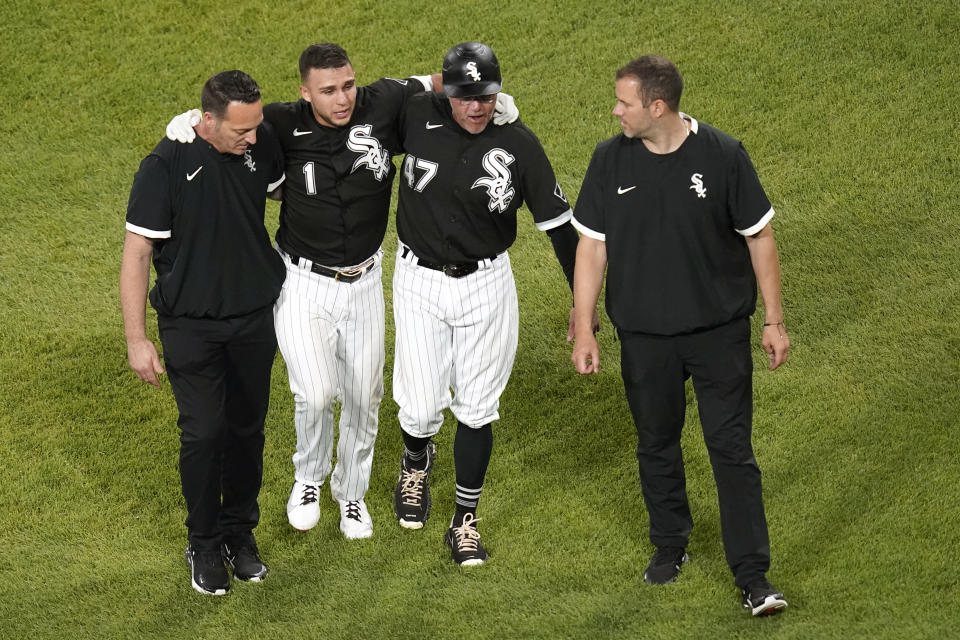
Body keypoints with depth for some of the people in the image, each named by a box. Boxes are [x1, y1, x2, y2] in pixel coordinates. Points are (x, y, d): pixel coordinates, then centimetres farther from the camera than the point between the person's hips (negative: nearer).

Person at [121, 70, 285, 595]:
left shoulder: (260, 145, -8)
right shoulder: (167, 165, -20)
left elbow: (284, 188, 18)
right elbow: (136, 254, -15)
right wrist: (136, 339, -16)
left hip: (254, 320, 4)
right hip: (191, 325, -4)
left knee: (247, 429, 12)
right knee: (203, 433, -5)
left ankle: (240, 531, 30)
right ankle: (204, 543, 14)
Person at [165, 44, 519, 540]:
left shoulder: (383, 105, -14)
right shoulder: (284, 125, -18)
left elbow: (432, 84, 3)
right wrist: (190, 120, -26)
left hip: (363, 285, 3)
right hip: (302, 285, -3)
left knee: (362, 398, 15)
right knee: (316, 394, -16)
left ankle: (351, 493, 39)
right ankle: (308, 478, 16)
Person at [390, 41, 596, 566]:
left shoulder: (519, 144, -12)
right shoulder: (418, 116, -12)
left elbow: (558, 222, -4)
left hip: (486, 286, 0)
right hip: (418, 281, 0)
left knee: (476, 408, 6)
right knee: (421, 408, 2)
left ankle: (465, 521, 22)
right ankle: (416, 462, 39)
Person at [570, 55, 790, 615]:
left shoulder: (723, 155, -12)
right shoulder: (611, 160, -5)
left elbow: (760, 237, -3)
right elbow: (592, 246, 1)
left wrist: (775, 321, -1)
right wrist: (584, 331, 0)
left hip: (720, 331, -2)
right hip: (645, 336, 3)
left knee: (733, 449, -3)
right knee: (657, 444, 15)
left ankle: (754, 577, 1)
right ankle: (671, 546, 36)